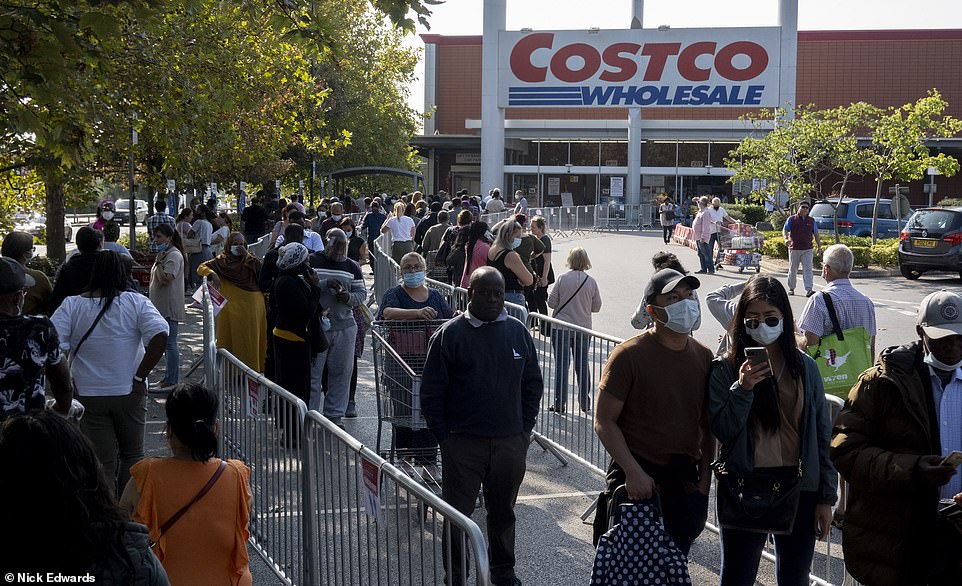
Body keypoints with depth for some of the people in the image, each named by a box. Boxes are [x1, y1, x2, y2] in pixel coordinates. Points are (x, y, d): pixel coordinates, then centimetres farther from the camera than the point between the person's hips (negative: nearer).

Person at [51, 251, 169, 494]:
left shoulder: (72, 305, -5)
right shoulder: (136, 302, -6)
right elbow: (159, 337, -19)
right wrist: (140, 377, -11)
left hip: (88, 396, 0)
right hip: (129, 393, 0)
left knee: (102, 463, 8)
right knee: (132, 455, 18)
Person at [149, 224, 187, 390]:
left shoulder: (174, 255, -15)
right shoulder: (164, 254, 17)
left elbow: (165, 279, -26)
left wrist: (159, 262, -18)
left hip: (169, 307, -11)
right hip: (162, 306, 11)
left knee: (170, 344, -8)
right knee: (167, 343, 15)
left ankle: (172, 381, -6)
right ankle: (170, 377, 22)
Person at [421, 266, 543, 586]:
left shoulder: (517, 332, 5)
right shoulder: (450, 334, -6)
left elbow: (533, 383, 13)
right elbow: (431, 391, -4)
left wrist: (525, 429, 6)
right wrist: (444, 437, -6)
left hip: (510, 442, 3)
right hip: (463, 443, -3)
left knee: (503, 511, 15)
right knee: (457, 513, 4)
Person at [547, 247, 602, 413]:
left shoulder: (563, 279, -11)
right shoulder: (591, 281, -5)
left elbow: (551, 302, -6)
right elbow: (597, 306, 2)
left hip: (561, 327, -2)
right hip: (583, 328, 2)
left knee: (562, 364, 3)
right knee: (582, 364, 12)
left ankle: (560, 403, 3)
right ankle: (585, 403, 16)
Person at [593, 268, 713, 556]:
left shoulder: (703, 356, 5)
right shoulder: (630, 355, -11)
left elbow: (707, 424, 13)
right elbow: (604, 421, -11)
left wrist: (705, 478, 6)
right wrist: (634, 472, -18)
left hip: (685, 479, 5)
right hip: (637, 478, -5)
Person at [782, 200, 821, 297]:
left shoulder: (811, 220, 12)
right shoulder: (791, 219, 3)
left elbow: (815, 233, 18)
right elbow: (784, 230, 0)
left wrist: (818, 244, 12)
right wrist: (786, 239, -19)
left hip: (807, 249, 1)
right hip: (794, 248, -1)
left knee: (808, 269, -10)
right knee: (793, 270, 9)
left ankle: (809, 290, -17)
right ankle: (791, 288, 23)